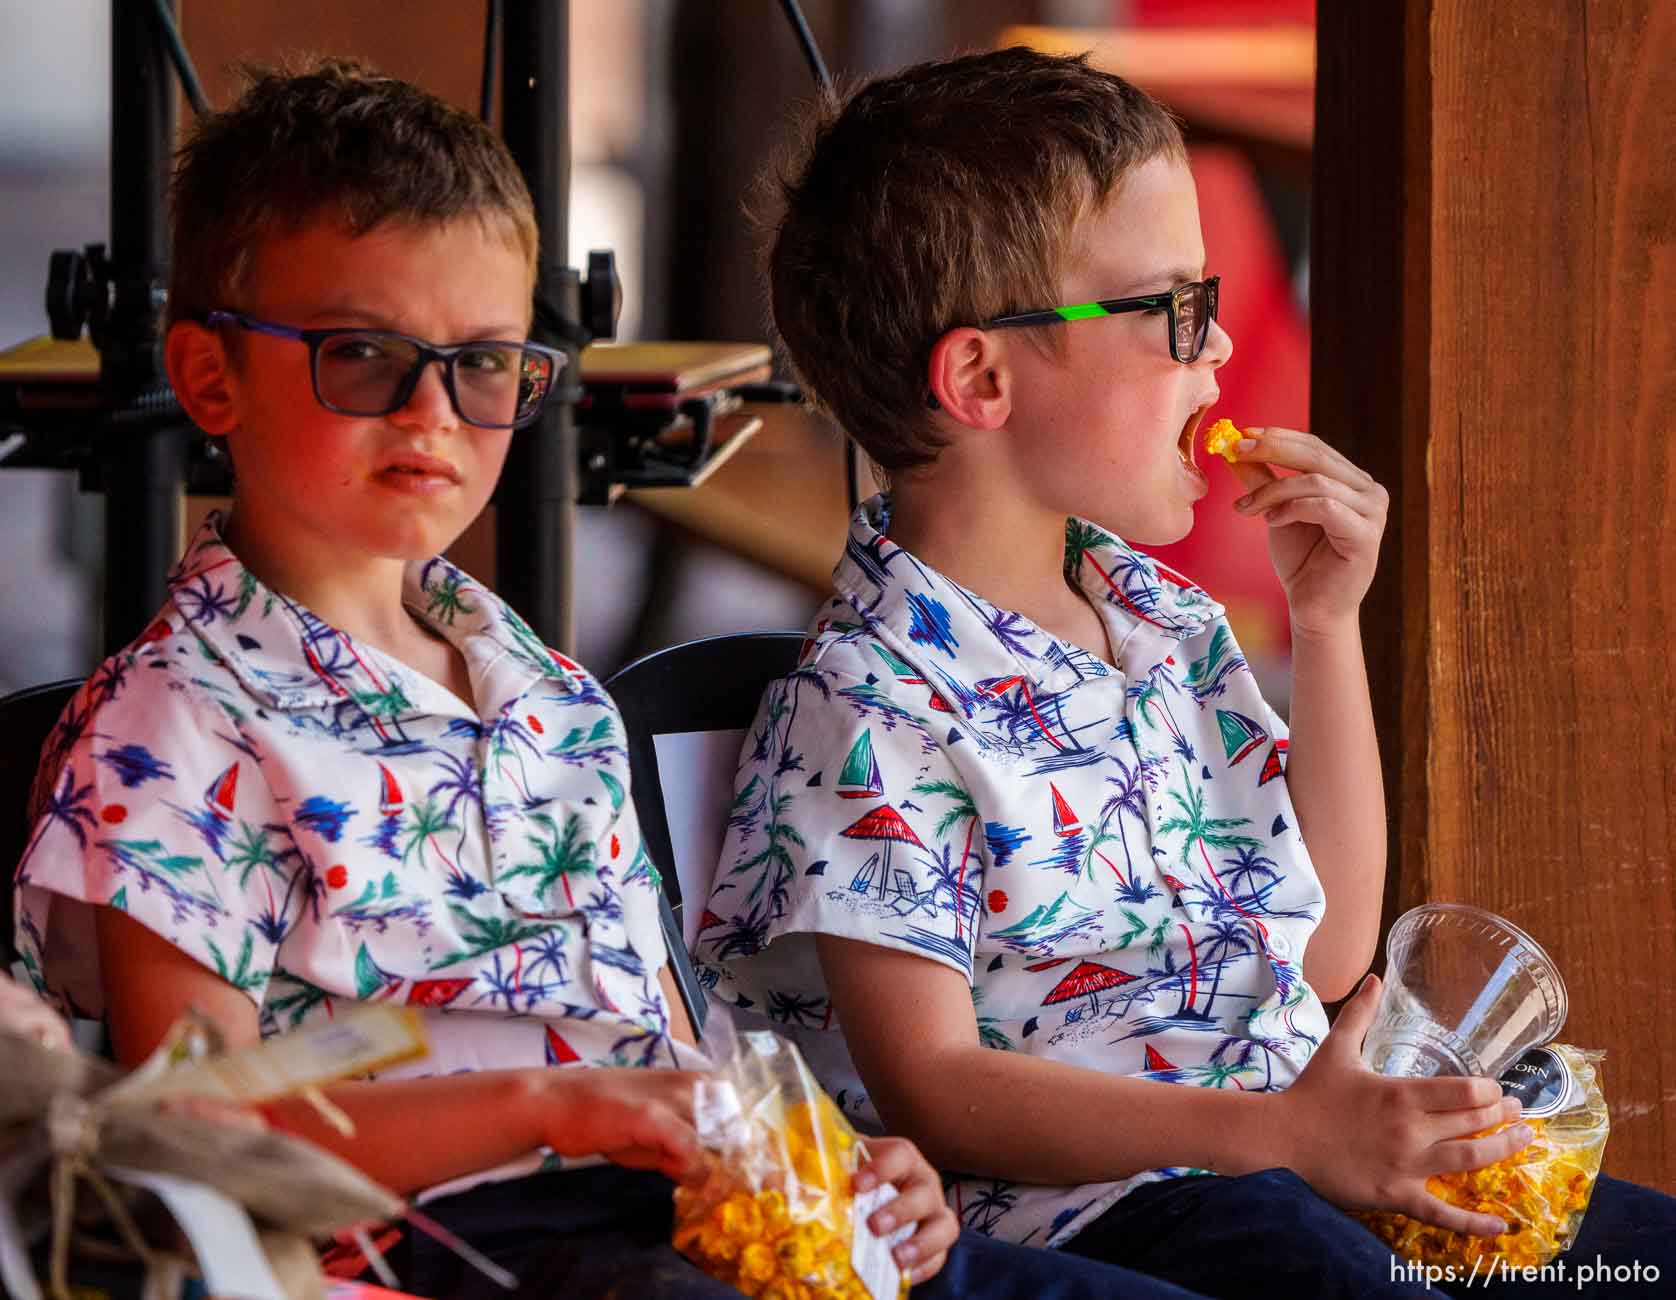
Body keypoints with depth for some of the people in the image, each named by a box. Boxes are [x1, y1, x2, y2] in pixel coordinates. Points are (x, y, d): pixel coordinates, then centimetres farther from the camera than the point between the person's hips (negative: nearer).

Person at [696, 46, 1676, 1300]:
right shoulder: (875, 697, -7)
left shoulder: (1167, 619, 19)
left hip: (1294, 1164, 8)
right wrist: (1282, 1132, -23)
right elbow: (935, 1089, -14)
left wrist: (1329, 625, 16)